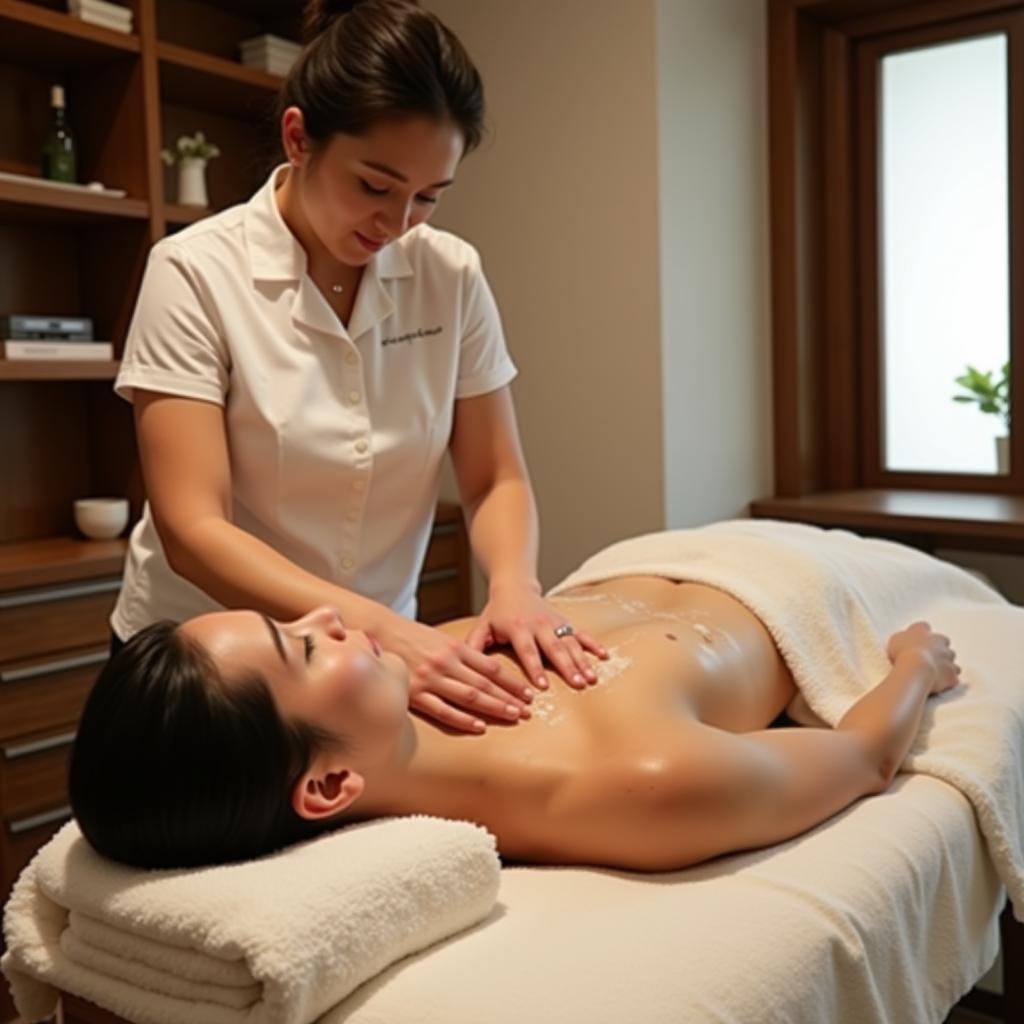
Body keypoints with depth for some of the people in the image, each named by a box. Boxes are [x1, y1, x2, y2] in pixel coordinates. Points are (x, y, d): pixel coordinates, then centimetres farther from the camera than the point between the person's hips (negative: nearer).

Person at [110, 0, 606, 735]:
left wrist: (514, 584, -22)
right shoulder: (197, 273, -15)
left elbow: (496, 480, -2)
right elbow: (191, 529, -20)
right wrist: (377, 625, -32)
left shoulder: (453, 276, -6)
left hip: (376, 651, 2)